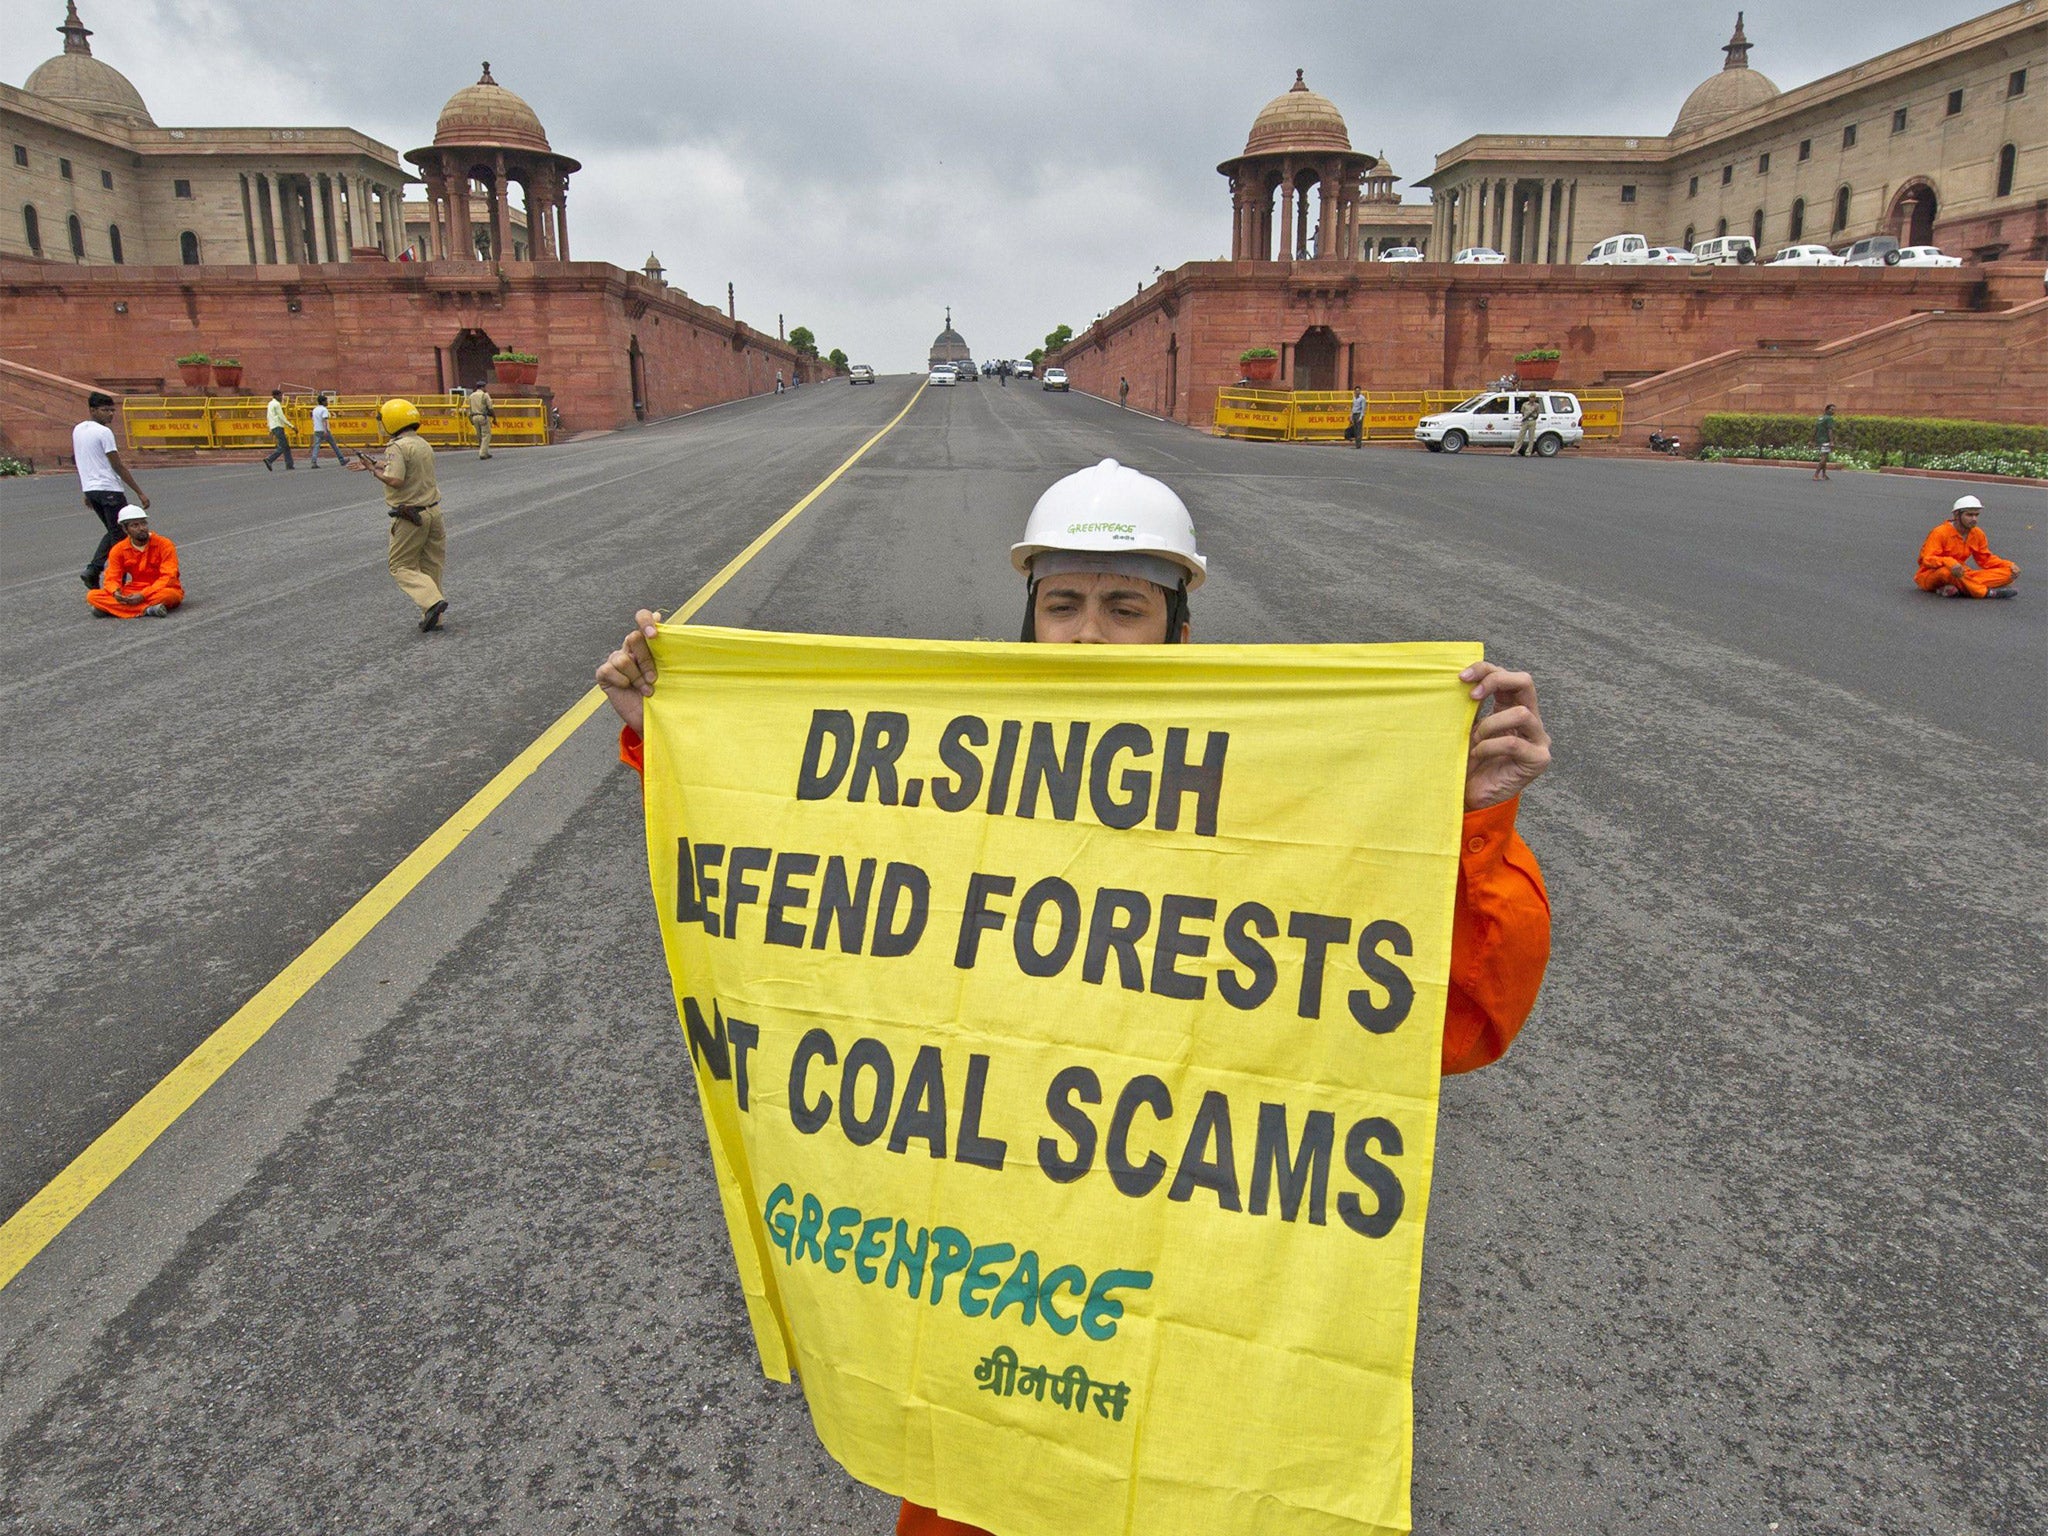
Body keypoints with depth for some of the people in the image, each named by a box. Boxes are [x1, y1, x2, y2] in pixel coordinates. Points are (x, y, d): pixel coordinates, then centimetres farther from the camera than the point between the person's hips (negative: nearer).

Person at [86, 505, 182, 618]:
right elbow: (111, 578, 0)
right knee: (93, 596, -19)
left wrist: (143, 595, -26)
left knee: (169, 594, -40)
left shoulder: (164, 544, -9)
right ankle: (147, 610, -33)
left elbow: (168, 578, -15)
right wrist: (115, 592, -25)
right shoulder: (118, 550, 2)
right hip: (134, 593, 4)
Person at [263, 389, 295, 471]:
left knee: (286, 446, 9)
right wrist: (291, 426, -11)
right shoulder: (276, 404, -9)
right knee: (282, 447, -12)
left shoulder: (270, 404, 20)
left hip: (273, 427, 10)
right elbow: (281, 417, -14)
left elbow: (268, 417, 22)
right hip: (278, 427, -10)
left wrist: (270, 430, 23)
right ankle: (269, 460, -21)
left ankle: (289, 465, 5)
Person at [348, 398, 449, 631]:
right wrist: (371, 465, 28)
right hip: (432, 511, 8)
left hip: (410, 517, -8)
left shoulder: (398, 447, -16)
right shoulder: (424, 444, 12)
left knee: (401, 566, 3)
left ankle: (432, 601, -18)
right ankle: (432, 618, 16)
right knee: (430, 565, 13)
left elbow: (395, 480, -25)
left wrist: (374, 471, -8)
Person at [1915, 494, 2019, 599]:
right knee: (1947, 571, -43)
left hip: (1960, 575, 7)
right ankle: (1987, 593, -32)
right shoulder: (1940, 532, -12)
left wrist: (2009, 566, -2)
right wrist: (1949, 562, -42)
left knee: (2008, 573, -11)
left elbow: (1986, 559, 15)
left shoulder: (1977, 534, 7)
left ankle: (1959, 589, -33)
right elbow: (1928, 559, -22)